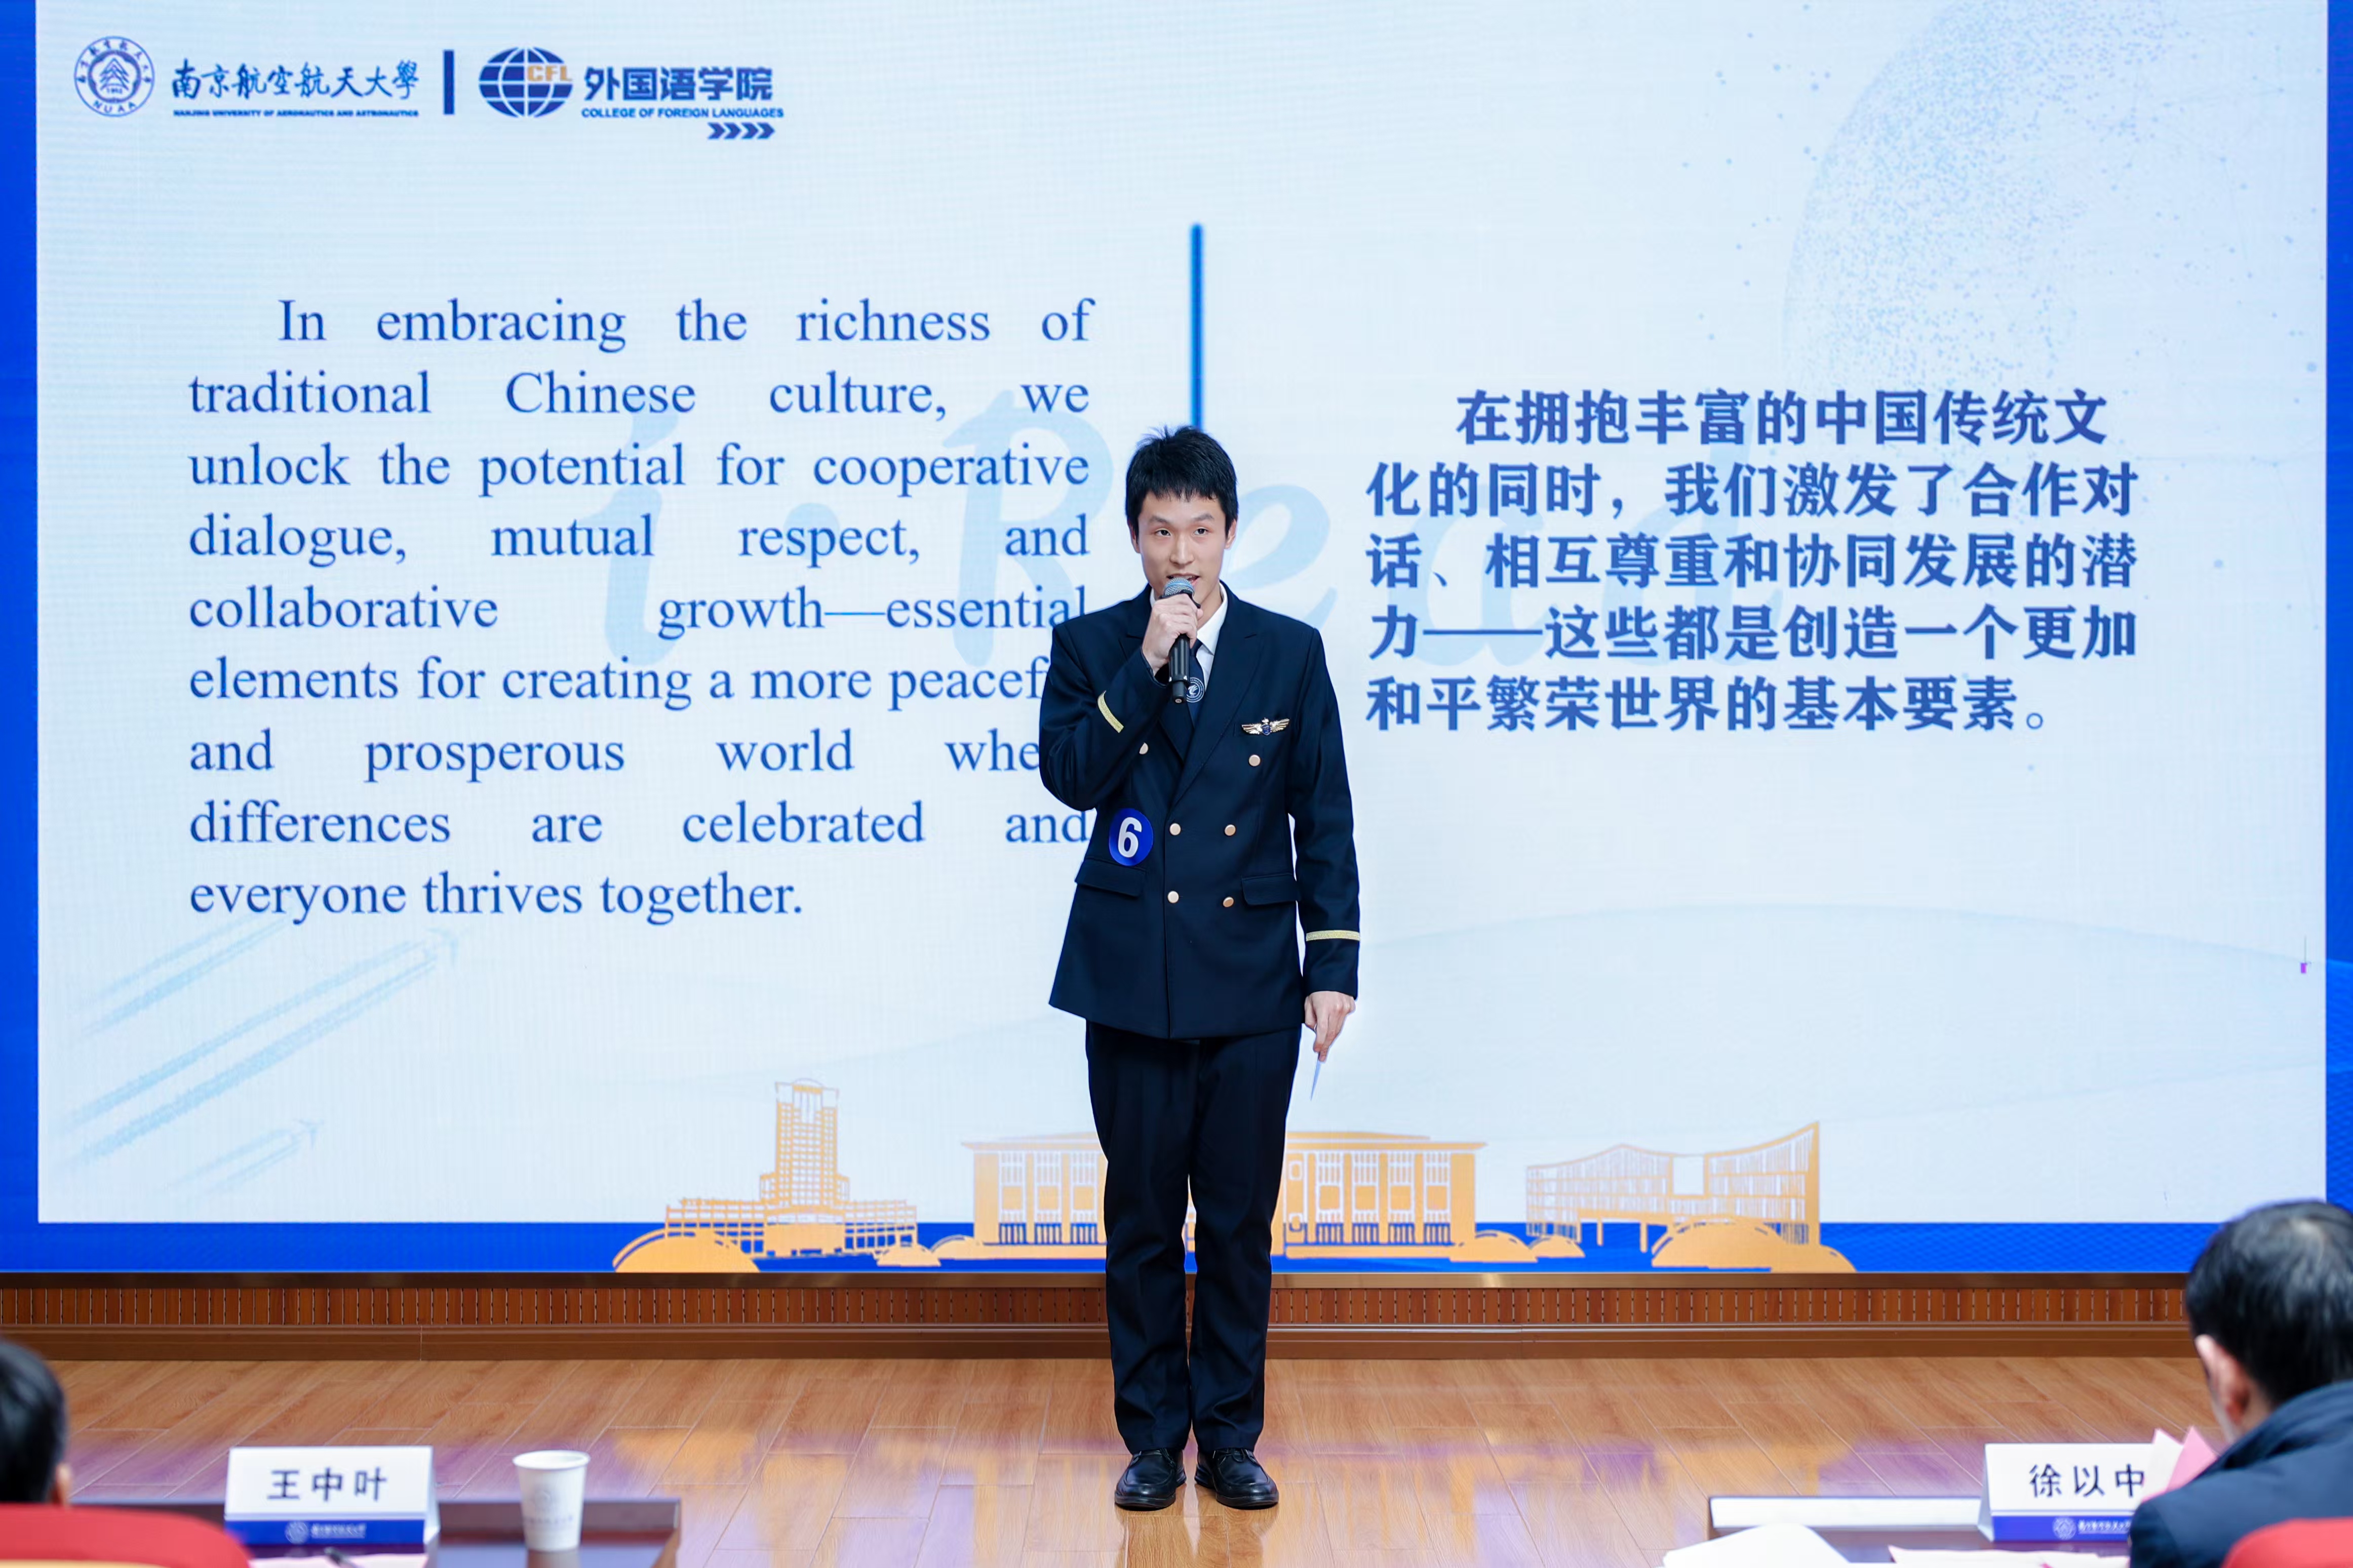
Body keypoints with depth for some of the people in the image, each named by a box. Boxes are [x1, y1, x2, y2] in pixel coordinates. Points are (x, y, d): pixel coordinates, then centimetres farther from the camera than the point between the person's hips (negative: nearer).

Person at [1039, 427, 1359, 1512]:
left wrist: (1334, 965, -1)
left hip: (1252, 984, 0)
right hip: (1131, 980, 0)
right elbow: (1068, 776, -12)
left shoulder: (1290, 653, 4)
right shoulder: (1090, 648, 4)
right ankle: (1153, 1437, 18)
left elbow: (1325, 822, 4)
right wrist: (1147, 662, -16)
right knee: (1141, 1219, 7)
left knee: (1239, 1220, 6)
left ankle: (1231, 1436, 18)